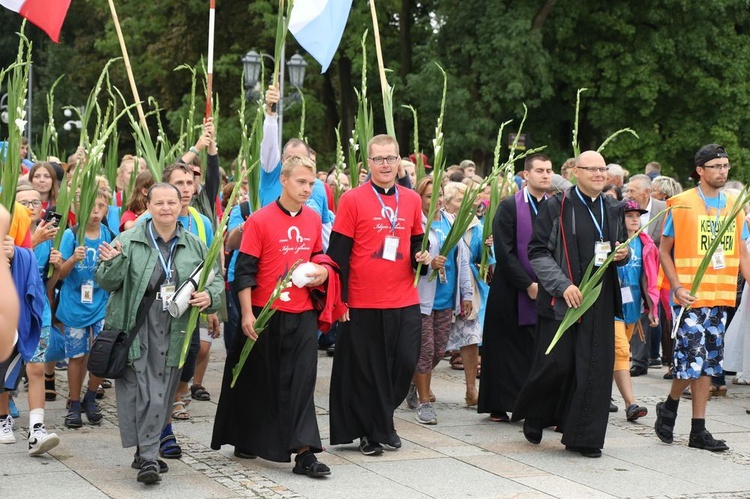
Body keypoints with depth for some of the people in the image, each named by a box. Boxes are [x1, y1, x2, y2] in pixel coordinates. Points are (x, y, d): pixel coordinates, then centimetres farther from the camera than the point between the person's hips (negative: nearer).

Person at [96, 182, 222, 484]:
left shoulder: (195, 247, 11)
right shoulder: (130, 241, 2)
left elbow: (216, 281, 18)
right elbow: (106, 283, 0)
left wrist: (209, 296, -4)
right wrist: (113, 263, -21)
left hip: (172, 331, 3)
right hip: (134, 326, -3)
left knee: (161, 394, 3)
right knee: (138, 389, -8)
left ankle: (147, 454, 12)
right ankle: (147, 456, -5)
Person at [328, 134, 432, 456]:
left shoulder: (412, 200, 8)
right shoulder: (352, 200, -4)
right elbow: (338, 254, -4)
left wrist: (422, 257, -3)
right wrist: (340, 299, -8)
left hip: (404, 301, 4)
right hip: (363, 303, -3)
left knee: (405, 363, 1)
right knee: (367, 371, 4)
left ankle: (382, 421, 24)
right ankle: (370, 432, 19)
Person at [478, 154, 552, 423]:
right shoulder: (509, 207, -2)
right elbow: (504, 252, -9)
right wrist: (528, 285, -14)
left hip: (546, 292, 3)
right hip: (512, 294, -3)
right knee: (506, 350, 3)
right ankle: (499, 406, 13)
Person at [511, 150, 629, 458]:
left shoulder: (613, 210, 11)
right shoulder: (557, 207, -4)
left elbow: (621, 248, 23)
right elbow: (538, 251, -7)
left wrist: (624, 255, -2)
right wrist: (563, 285, -17)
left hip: (600, 302, 4)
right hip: (560, 299, -4)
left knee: (594, 369, 1)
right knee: (557, 364, -3)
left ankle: (583, 437, 10)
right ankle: (534, 418, 24)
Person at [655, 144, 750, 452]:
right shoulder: (681, 204, -4)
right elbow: (664, 251, -2)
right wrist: (677, 288, -12)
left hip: (720, 297, 5)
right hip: (690, 298, -5)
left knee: (707, 363, 8)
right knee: (692, 361, -10)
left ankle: (698, 430, 14)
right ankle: (669, 407, 17)